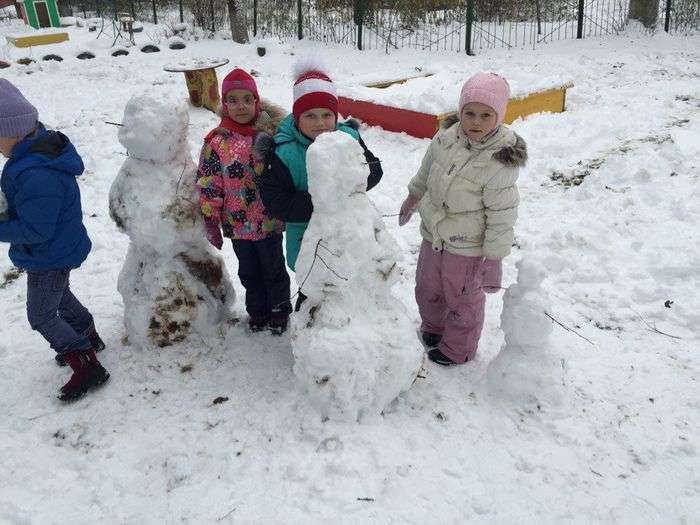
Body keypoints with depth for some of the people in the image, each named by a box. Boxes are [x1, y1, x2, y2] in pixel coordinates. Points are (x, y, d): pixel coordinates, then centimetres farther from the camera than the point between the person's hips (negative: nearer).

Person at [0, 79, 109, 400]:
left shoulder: (36, 175, -35)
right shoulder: (42, 146, -3)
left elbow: (35, 230, -30)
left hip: (50, 256, -10)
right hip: (60, 250, 10)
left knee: (41, 315, 5)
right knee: (59, 295, 29)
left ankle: (87, 366, 14)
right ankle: (87, 337, 50)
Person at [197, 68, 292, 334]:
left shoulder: (272, 133, -8)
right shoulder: (217, 142, -9)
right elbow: (208, 185, -4)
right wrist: (211, 221, -5)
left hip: (270, 222, -1)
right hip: (237, 223, 1)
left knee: (274, 268, 16)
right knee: (249, 271, 18)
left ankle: (279, 309, 36)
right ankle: (257, 310, 39)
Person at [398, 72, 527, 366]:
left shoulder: (500, 162, -25)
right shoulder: (446, 138, -8)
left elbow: (501, 218, -20)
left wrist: (493, 260, -17)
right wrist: (413, 197, 24)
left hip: (467, 249, -6)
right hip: (433, 236, 6)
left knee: (462, 300, 15)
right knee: (427, 289, 25)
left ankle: (458, 349, 41)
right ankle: (433, 328, 55)